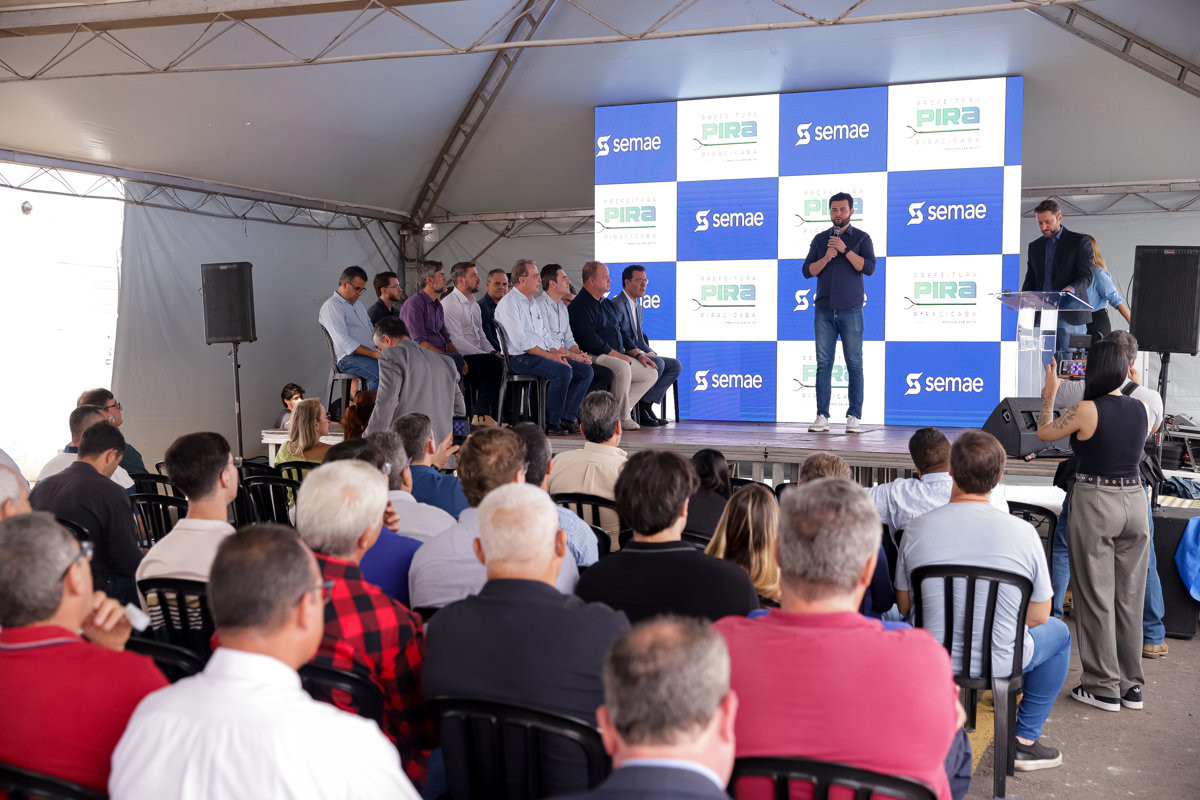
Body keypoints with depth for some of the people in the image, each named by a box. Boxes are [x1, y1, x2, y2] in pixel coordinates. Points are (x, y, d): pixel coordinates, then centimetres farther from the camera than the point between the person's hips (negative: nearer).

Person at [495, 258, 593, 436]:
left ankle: (567, 418, -4)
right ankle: (551, 423, -21)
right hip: (520, 358, -9)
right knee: (563, 371, -32)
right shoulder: (508, 303, -8)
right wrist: (550, 356, -17)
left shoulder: (533, 303, 21)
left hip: (542, 355, 9)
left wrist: (556, 353, 0)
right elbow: (520, 341, -17)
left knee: (585, 371, -4)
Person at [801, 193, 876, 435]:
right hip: (824, 310, 2)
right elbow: (808, 271, 6)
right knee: (824, 364, 0)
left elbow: (869, 267, -7)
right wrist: (827, 257, -9)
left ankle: (854, 417, 0)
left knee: (854, 364, -3)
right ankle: (822, 416, 1)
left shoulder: (861, 238, 6)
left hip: (850, 310, -2)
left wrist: (845, 250, -13)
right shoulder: (820, 239, 14)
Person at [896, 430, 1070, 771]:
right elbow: (1038, 616, -5)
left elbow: (904, 606, 1)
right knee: (1058, 631, 28)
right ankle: (1025, 740, 28)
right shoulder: (1023, 532, -17)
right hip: (999, 663, -2)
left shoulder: (917, 529, -13)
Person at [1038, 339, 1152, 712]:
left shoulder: (1086, 411, -15)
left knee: (1096, 597, 3)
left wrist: (1050, 393, 17)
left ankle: (1104, 687, 9)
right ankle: (1131, 685, 21)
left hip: (1095, 503, -5)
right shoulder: (1142, 408, 0)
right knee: (1129, 596, 13)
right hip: (1135, 502, 5)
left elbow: (1044, 432, 2)